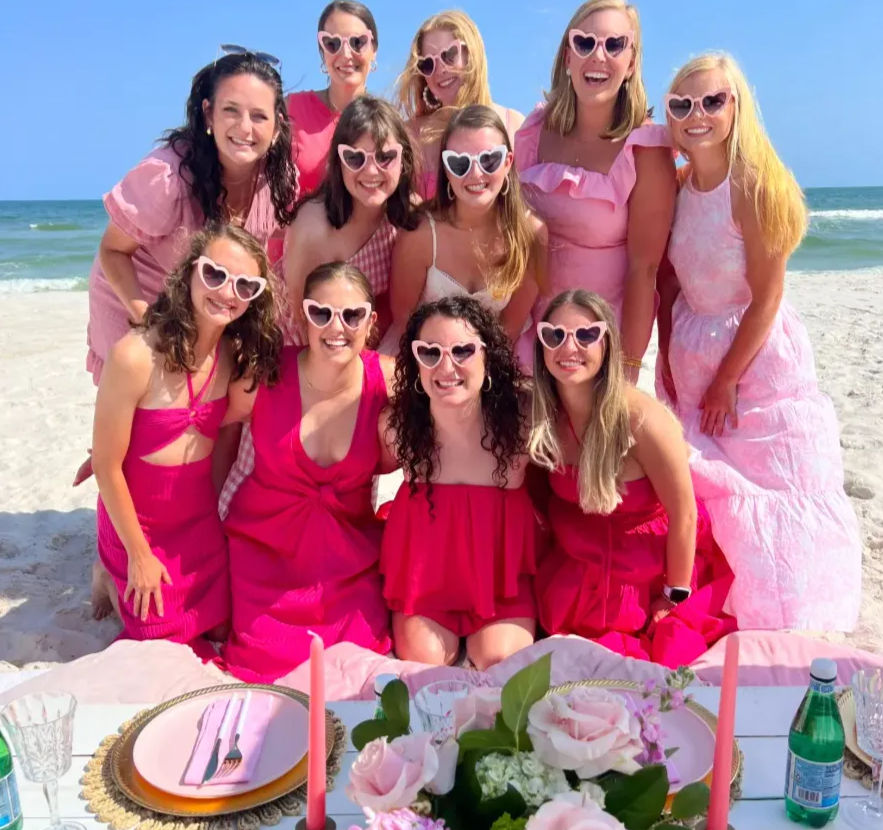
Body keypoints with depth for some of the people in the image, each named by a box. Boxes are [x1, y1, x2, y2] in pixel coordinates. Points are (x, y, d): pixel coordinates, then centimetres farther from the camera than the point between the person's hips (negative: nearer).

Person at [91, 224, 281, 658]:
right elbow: (106, 467, -19)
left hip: (201, 516, 5)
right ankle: (114, 577, 34)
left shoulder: (238, 353, -11)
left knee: (219, 626, 16)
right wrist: (140, 556, -11)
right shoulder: (136, 356, -28)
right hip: (137, 517, -4)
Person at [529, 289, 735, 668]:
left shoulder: (640, 418, -33)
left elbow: (684, 514, -23)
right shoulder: (544, 413, -16)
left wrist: (675, 596, -12)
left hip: (651, 566, -4)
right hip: (581, 566, 5)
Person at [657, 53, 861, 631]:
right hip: (692, 359, 6)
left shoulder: (754, 186, -18)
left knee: (773, 495, 5)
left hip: (758, 357, -5)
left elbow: (766, 299, -17)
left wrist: (726, 381, -13)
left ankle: (783, 627, 23)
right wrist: (669, 364, 1)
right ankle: (720, 612, 34)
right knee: (708, 491, 14)